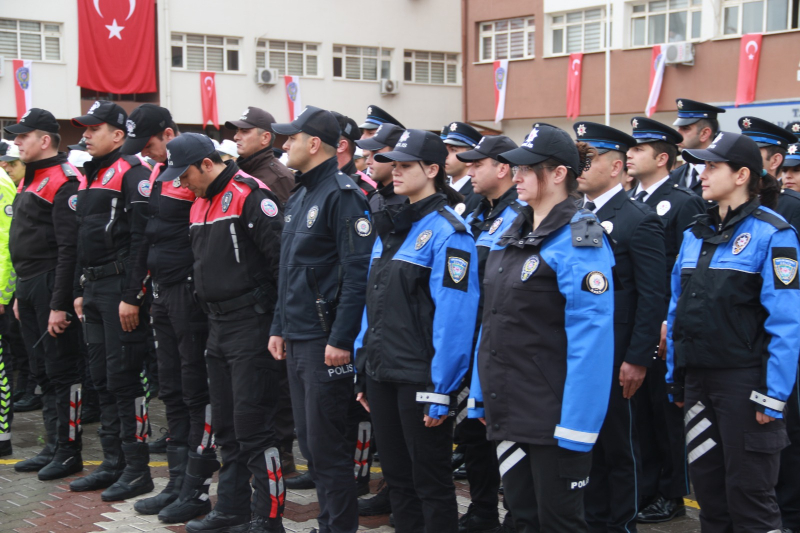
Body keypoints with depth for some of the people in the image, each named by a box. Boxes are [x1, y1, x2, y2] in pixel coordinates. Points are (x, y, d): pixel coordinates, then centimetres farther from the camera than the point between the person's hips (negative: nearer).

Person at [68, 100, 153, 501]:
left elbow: (142, 238, -18)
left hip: (121, 291, -9)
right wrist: (80, 291, 19)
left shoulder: (132, 174, -11)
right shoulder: (90, 178, 18)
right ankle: (113, 464, 21)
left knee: (124, 378, -6)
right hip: (93, 290, 9)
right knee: (102, 380, 12)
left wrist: (132, 296, -21)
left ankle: (137, 469, 2)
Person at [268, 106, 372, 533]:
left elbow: (357, 272, -20)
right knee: (309, 440, 14)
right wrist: (279, 327, 19)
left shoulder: (342, 195, -13)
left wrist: (341, 339, -22)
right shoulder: (299, 197, 16)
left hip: (326, 342, -9)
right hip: (297, 339, 9)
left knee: (326, 443, -4)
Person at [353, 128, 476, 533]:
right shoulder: (390, 226, 13)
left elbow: (454, 316, -18)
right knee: (397, 476, 16)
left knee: (430, 481, 4)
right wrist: (364, 367, 12)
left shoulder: (447, 232, -12)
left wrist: (441, 390, -20)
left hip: (420, 377, -7)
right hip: (382, 373, 8)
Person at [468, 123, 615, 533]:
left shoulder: (579, 242, -14)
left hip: (553, 416, -7)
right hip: (508, 409, 8)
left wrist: (576, 425, -22)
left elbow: (591, 338, -19)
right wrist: (481, 394, 15)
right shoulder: (511, 236, 11)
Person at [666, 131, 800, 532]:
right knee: (707, 485, 13)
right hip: (698, 379, 7)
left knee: (749, 494, 2)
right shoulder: (696, 234, 11)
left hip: (744, 380, -6)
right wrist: (675, 377, 14)